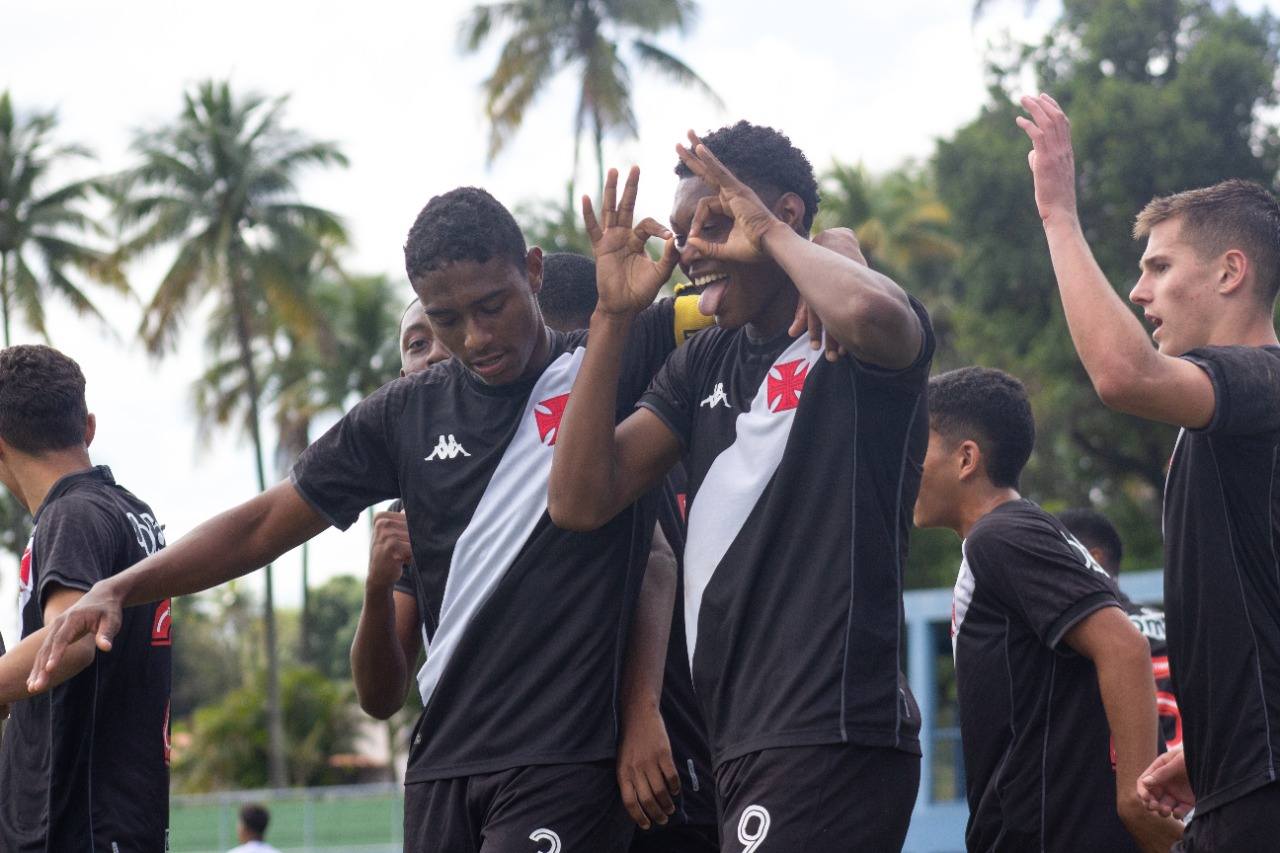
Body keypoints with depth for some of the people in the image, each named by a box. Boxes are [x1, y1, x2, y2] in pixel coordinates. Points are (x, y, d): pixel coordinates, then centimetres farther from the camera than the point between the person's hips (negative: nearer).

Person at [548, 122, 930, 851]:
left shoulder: (847, 344, -4)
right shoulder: (704, 364, 17)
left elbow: (872, 313, -31)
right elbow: (580, 502, 9)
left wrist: (770, 231, -12)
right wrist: (615, 317, 3)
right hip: (732, 742, 8)